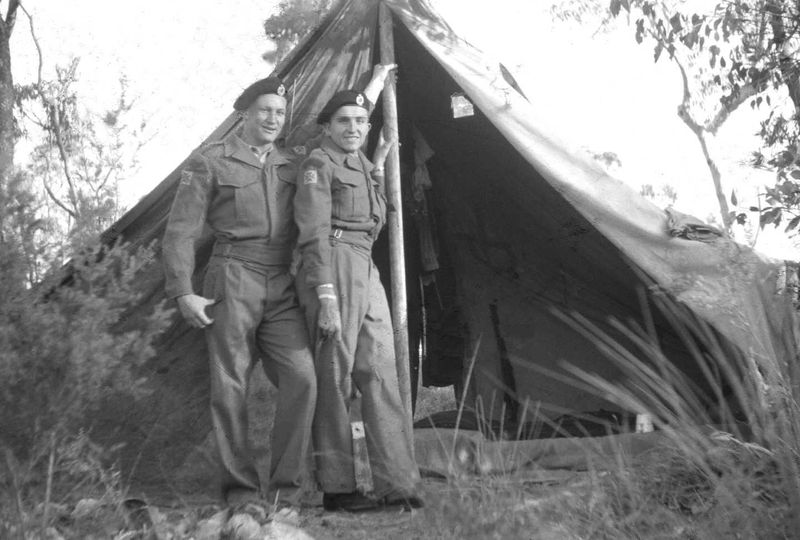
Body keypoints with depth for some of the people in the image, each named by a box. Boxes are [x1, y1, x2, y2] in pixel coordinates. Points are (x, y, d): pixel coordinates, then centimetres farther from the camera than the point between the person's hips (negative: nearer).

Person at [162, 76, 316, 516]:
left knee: (301, 377, -9)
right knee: (230, 385, 0)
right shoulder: (210, 162, 1)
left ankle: (286, 484, 2)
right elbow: (181, 230, -2)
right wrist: (183, 292, -10)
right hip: (233, 282, -3)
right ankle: (240, 488, 11)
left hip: (282, 287, 4)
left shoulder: (291, 166, 14)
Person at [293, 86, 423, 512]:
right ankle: (336, 489, 1)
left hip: (366, 270, 9)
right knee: (335, 378, -5)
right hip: (335, 269, -8)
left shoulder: (360, 166, 23)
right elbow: (315, 234, -13)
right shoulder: (318, 164, -4)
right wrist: (326, 296, -21)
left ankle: (396, 484, 4)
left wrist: (377, 170, 25)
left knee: (380, 374, 3)